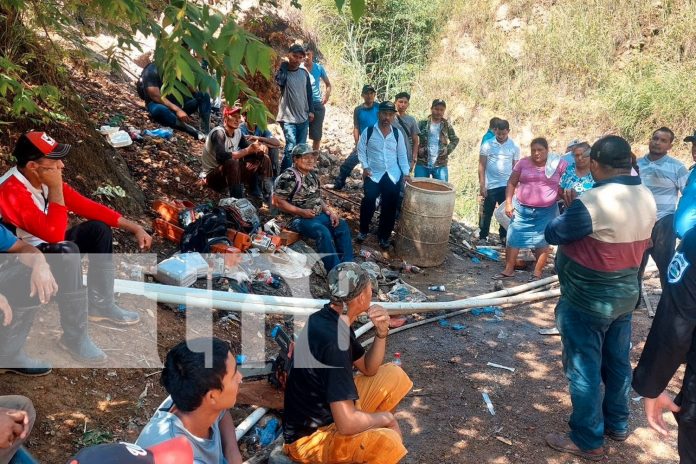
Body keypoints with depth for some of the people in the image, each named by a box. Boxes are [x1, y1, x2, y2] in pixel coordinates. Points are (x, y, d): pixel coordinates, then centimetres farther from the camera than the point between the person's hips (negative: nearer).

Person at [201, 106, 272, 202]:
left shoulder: (237, 132, 2)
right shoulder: (218, 133, -22)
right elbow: (221, 157, -37)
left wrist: (260, 148, -18)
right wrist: (248, 150, -38)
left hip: (230, 173, 8)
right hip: (212, 175, -8)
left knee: (264, 158, 1)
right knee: (232, 163, -39)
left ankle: (270, 199, -2)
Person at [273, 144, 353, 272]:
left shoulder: (312, 174, 11)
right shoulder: (289, 177, -15)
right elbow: (277, 201, -18)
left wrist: (330, 212, 2)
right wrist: (301, 212, -21)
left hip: (318, 215, 9)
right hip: (297, 218, -9)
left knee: (342, 225, -3)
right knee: (323, 232, -31)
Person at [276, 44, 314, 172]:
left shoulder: (304, 73, 8)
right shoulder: (283, 71, -5)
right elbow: (279, 81, -28)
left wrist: (311, 111, 12)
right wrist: (284, 65, -16)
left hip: (303, 118, 5)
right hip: (288, 118, -5)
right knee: (291, 148, -14)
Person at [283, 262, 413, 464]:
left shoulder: (330, 318, -1)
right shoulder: (333, 341, -31)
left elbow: (368, 369, 11)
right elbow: (347, 423, -33)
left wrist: (381, 333, -7)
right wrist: (386, 418, -14)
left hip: (328, 410, 10)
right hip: (310, 437, -10)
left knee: (393, 375, 11)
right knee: (388, 442, -33)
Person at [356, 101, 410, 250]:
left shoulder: (397, 134, 5)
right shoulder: (368, 131, -2)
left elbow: (402, 155, 10)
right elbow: (361, 150, 3)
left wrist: (406, 172, 1)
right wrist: (365, 167, -8)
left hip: (393, 176, 2)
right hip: (373, 175, -2)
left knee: (390, 207, 3)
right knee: (368, 203, -8)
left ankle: (384, 236, 19)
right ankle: (363, 231, 16)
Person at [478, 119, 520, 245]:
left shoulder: (514, 146, 0)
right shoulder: (487, 145, -4)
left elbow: (516, 168, 6)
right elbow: (482, 166, -2)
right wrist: (482, 185, -8)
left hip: (507, 185, 1)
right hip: (491, 185, -1)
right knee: (487, 213, 5)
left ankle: (503, 237, 15)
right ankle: (482, 237, 15)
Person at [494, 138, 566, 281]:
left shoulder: (559, 164, -3)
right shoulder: (523, 163, 0)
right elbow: (511, 183, 4)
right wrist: (508, 203, -4)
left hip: (546, 212, -1)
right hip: (522, 209, 1)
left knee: (542, 242, 4)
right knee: (513, 239, 2)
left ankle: (537, 273, 15)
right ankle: (508, 270, 12)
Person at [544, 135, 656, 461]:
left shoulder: (591, 202, -27)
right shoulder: (647, 198, -1)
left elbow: (553, 234, -14)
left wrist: (571, 212, 3)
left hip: (587, 300, -8)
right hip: (625, 294, 8)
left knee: (584, 369, 6)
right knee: (617, 362, 21)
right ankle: (617, 424, 38)